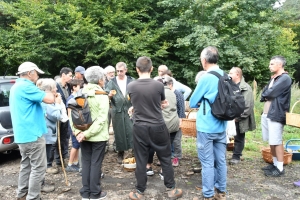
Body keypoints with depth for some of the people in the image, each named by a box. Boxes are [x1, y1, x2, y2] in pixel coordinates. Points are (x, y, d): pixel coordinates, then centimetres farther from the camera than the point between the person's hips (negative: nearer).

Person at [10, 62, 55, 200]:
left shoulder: (17, 87, 16)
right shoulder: (26, 86, -17)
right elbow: (50, 99, -21)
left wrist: (44, 94, 9)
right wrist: (49, 92, 0)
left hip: (22, 134, 10)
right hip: (32, 134, -10)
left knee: (26, 166, 19)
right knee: (38, 168, -2)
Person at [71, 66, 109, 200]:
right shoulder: (102, 95, -11)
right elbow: (101, 119, -20)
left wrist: (77, 131, -7)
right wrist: (87, 133, -18)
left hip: (83, 135, 5)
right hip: (98, 136, -4)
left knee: (86, 163, 13)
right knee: (96, 163, 5)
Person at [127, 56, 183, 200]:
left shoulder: (131, 86, -7)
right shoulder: (159, 85, -9)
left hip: (139, 128, 1)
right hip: (158, 127, -1)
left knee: (140, 161, 11)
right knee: (165, 159, 13)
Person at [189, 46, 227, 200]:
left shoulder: (206, 78, -15)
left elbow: (192, 103, -5)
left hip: (206, 127, -7)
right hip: (221, 126, 7)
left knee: (208, 163, 2)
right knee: (220, 160, 14)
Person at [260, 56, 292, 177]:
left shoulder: (285, 78, -11)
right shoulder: (273, 79, 18)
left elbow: (271, 93, -18)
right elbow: (264, 94, 11)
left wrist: (265, 94, 2)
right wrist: (267, 95, -10)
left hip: (276, 115, -9)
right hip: (266, 114, 9)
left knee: (277, 142, -4)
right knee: (271, 141, 14)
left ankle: (280, 168, 5)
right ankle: (275, 164, 25)